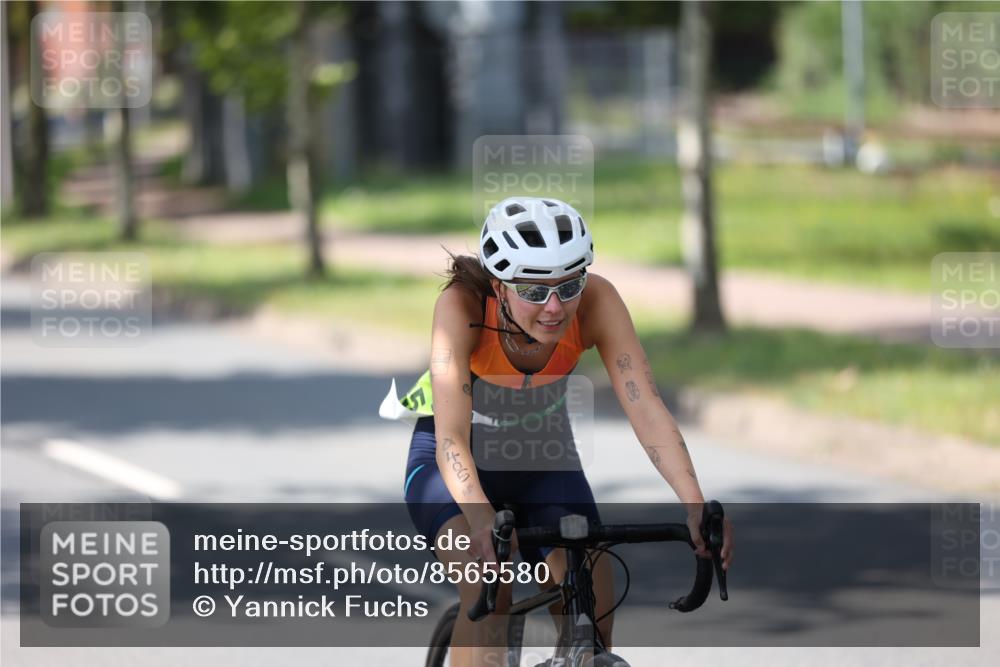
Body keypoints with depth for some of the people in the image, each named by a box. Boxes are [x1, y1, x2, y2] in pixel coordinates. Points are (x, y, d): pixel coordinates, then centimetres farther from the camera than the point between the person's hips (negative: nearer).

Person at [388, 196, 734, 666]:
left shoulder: (596, 302, -26)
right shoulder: (462, 305, -32)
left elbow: (647, 409, -33)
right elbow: (451, 440, -39)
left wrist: (696, 506, -48)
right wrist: (483, 521, -57)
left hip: (544, 460, 3)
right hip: (456, 464, -3)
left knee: (594, 611, -12)